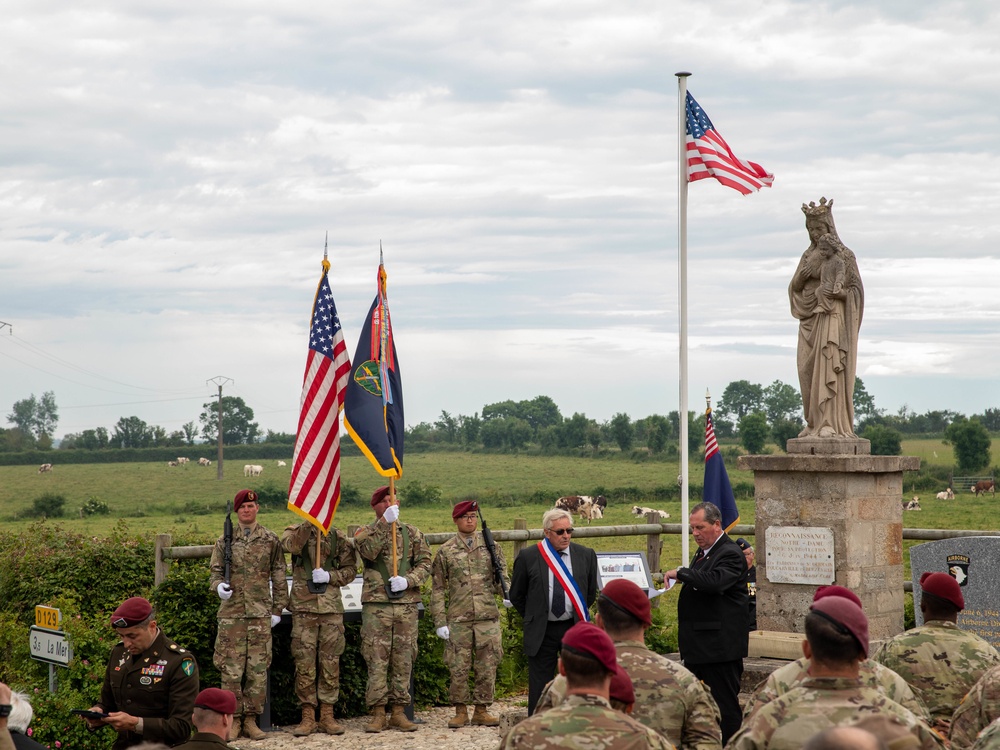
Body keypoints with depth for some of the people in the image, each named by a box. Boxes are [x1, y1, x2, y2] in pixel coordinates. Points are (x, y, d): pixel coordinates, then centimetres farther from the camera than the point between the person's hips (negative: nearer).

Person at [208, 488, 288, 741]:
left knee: (258, 669, 1)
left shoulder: (271, 540, 7)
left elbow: (279, 577, 9)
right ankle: (232, 720, 5)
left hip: (261, 613, 0)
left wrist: (277, 609, 5)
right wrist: (218, 586, -12)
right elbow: (215, 572, 11)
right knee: (231, 668, -3)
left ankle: (251, 719, 10)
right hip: (231, 612, 0)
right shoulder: (225, 541, 8)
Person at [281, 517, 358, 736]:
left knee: (330, 663, 3)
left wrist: (329, 576, -8)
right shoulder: (295, 531, 5)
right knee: (304, 663, -1)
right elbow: (293, 545, -18)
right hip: (304, 606, -1)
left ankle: (327, 716, 10)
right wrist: (310, 523, -24)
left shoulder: (337, 536, 9)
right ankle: (308, 717, 6)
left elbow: (350, 568, 8)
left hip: (331, 606, 1)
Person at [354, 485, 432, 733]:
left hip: (406, 604, 2)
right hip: (376, 604, -2)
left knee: (403, 659, 4)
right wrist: (385, 523, -20)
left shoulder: (412, 533, 12)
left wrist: (407, 580, -11)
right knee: (376, 659, -4)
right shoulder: (365, 533, 6)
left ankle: (398, 712, 10)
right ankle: (378, 713, 1)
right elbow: (368, 551, -16)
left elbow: (425, 563, 6)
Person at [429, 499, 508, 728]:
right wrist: (440, 622, -2)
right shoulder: (446, 551, 4)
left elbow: (501, 577, 13)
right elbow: (437, 589, 5)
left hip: (488, 616, 1)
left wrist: (507, 593, -9)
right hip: (458, 619, -1)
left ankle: (481, 710, 14)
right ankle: (460, 711, 13)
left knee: (487, 667, 3)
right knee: (458, 668, 0)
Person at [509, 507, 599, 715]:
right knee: (539, 689, 2)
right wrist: (533, 618, 7)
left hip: (574, 628, 2)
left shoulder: (586, 555, 2)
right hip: (541, 632, -2)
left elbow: (591, 592, 16)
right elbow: (516, 595, 6)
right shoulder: (527, 557, -4)